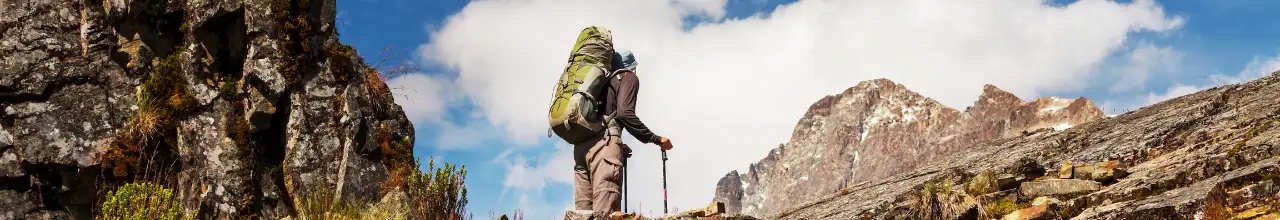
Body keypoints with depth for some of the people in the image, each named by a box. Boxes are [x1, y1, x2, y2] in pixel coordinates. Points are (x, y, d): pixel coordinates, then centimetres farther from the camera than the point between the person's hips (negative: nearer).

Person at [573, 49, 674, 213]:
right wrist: (655, 139, -1)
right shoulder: (629, 78, 12)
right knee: (604, 212, -19)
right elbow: (624, 113, -6)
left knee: (584, 211, 1)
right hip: (604, 142, -7)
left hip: (581, 144, 7)